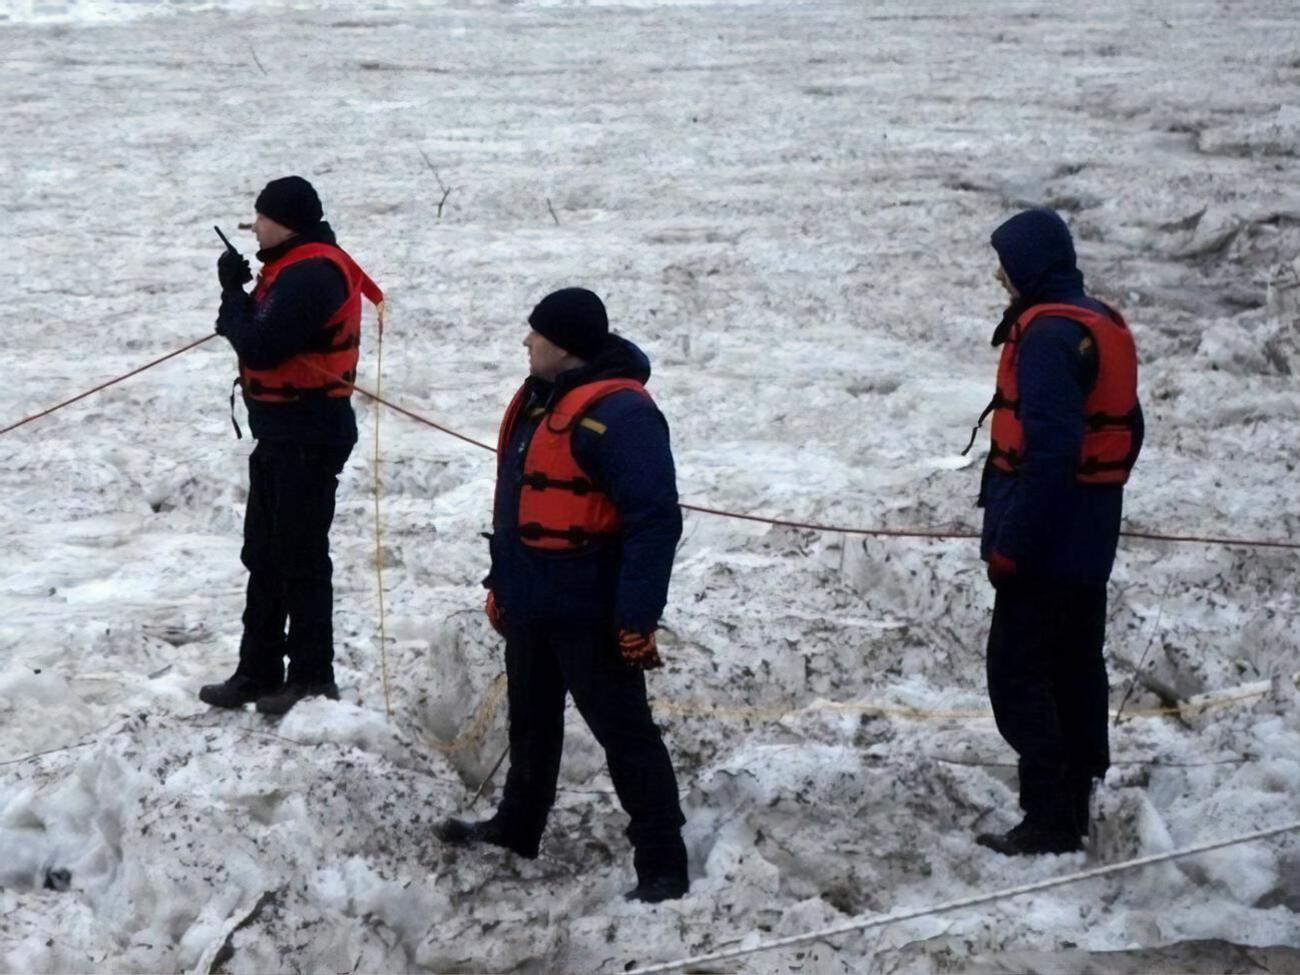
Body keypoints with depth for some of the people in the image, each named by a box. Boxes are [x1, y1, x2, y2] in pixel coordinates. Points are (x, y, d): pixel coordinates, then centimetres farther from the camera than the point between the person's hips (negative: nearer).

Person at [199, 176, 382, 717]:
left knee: (300, 556, -4)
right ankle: (259, 671, 22)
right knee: (264, 554, 15)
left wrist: (232, 293, -9)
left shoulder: (310, 276, -20)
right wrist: (241, 299, -4)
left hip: (308, 435, -11)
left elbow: (259, 346, -24)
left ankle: (312, 677, 3)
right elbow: (261, 333, 14)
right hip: (283, 430, 11)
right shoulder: (298, 267, 13)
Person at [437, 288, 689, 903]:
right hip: (532, 604, 10)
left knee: (624, 733, -4)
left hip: (590, 613, -10)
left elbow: (655, 521, -25)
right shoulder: (540, 400, 10)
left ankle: (662, 865, 1)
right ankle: (518, 827, 41)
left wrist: (637, 618, -25)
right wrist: (501, 583, 21)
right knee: (531, 721, 24)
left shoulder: (617, 414, -22)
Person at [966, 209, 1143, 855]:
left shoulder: (1048, 333, -19)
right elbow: (1126, 431, 18)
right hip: (1090, 542, 10)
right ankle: (1073, 808, 22)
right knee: (1076, 668, 15)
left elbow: (1050, 447, -25)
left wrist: (1011, 542, -22)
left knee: (1019, 674, -5)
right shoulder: (1105, 327, 12)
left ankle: (1049, 820, -6)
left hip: (1045, 542, -10)